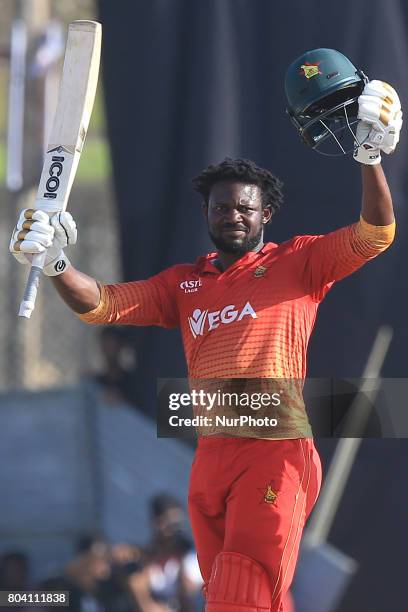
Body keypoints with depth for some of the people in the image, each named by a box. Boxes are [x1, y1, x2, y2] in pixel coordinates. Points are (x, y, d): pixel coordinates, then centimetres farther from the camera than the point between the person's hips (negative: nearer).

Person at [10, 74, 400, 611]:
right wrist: (56, 263, -5)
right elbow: (101, 304, 14)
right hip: (210, 459, 5)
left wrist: (370, 157, -18)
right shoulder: (184, 283, 19)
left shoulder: (298, 262, 7)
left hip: (277, 453, -5)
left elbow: (375, 235, -3)